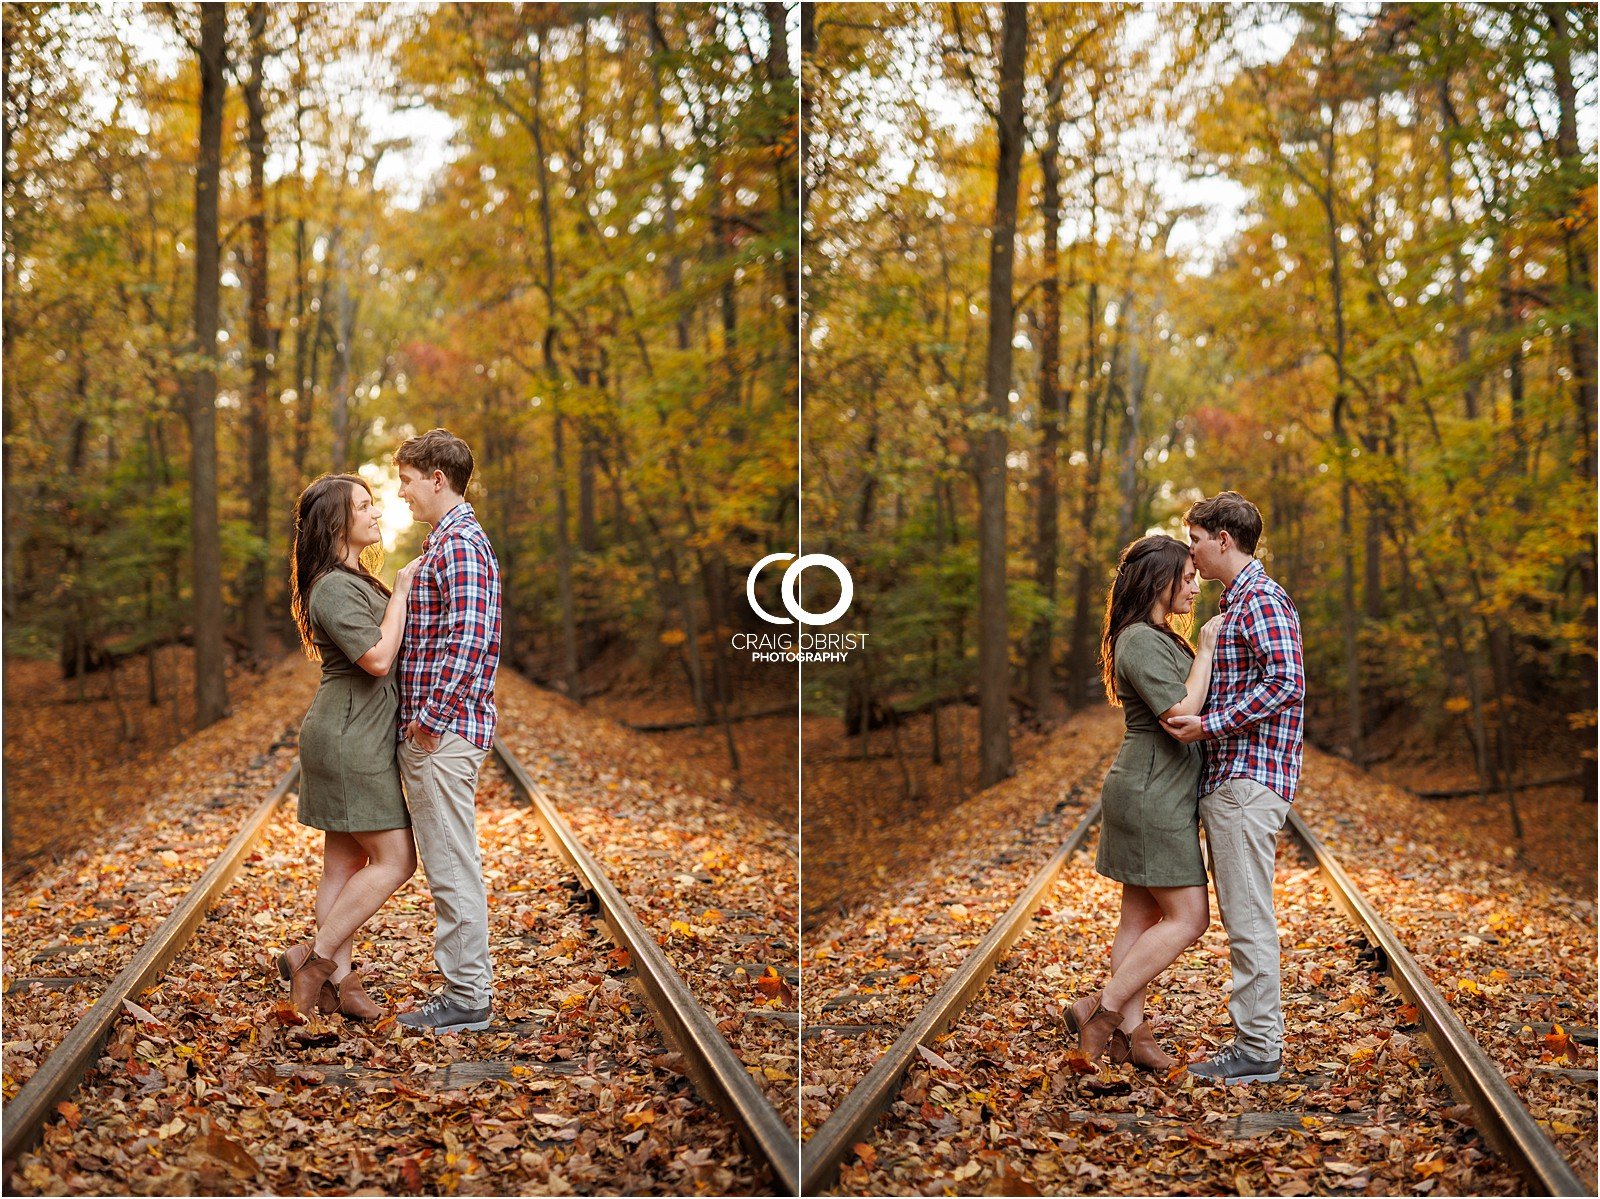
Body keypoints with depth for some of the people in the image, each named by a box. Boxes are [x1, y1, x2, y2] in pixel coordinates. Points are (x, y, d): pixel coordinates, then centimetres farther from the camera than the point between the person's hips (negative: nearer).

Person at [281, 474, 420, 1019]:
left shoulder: (354, 580, 18)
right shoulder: (334, 588, -15)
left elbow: (386, 651, 23)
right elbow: (378, 658, -24)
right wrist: (400, 591, -15)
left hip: (359, 737, 10)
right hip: (349, 737, -10)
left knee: (346, 863, 9)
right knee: (395, 860, -8)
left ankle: (336, 982, 12)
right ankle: (315, 956, -3)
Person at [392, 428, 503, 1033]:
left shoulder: (460, 544, -15)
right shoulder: (448, 540, 19)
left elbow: (469, 639, -25)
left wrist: (432, 719, -20)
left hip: (442, 733, -11)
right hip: (430, 730, 11)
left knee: (452, 866, -5)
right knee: (447, 864, 14)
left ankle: (467, 998, 2)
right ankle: (465, 985, 20)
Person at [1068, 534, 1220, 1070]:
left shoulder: (1163, 638, 18)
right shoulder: (1140, 642, -16)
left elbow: (1188, 712, 22)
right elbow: (1182, 714, -22)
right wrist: (1206, 650, -14)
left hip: (1160, 796, 10)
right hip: (1151, 794, -10)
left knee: (1141, 918, 10)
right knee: (1188, 918, -7)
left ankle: (1128, 1032, 13)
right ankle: (1102, 1009, -3)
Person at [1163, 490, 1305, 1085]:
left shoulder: (1262, 600, -12)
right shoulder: (1236, 602, 20)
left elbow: (1286, 682, -25)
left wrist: (1210, 724, -23)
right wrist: (1195, 716, 20)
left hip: (1248, 781, -11)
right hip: (1228, 779, 11)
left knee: (1249, 918, -7)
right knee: (1242, 918, 13)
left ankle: (1259, 1050, -3)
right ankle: (1254, 1037, 19)